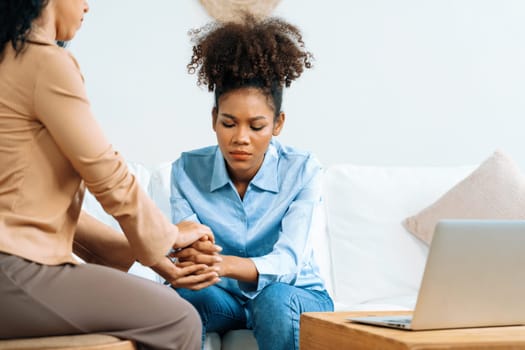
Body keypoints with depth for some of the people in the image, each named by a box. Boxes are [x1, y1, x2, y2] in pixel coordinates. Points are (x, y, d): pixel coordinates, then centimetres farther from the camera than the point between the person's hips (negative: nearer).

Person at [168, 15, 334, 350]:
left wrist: (227, 265, -49)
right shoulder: (188, 171, -8)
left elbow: (287, 260, -27)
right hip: (222, 296, 2)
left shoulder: (301, 171, -15)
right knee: (183, 294, -32)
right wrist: (186, 257, -44)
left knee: (275, 299, -36)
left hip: (296, 296, -1)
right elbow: (180, 247, -17)